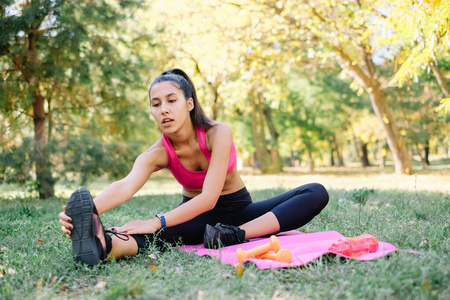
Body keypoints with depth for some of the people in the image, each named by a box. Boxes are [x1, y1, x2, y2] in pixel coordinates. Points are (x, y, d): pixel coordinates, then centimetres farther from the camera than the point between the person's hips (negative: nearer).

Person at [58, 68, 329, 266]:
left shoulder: (218, 133, -23)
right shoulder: (157, 154, -16)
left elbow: (209, 197, -32)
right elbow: (126, 186, -38)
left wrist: (157, 222, -45)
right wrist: (91, 211, -60)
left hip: (239, 211, 0)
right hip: (196, 216, 1)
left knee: (317, 194, -24)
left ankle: (237, 236, -44)